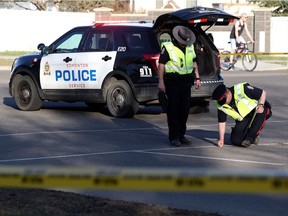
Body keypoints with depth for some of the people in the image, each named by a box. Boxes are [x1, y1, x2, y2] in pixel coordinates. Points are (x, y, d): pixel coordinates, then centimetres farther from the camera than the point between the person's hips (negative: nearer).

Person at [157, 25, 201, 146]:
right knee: (173, 109, -5)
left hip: (186, 81, 6)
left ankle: (181, 135, 18)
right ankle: (174, 137, -2)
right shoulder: (167, 47, -8)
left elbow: (194, 63, 20)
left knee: (184, 109, 8)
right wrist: (161, 82, -14)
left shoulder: (190, 47, 11)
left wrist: (197, 78, 14)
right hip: (173, 81, -6)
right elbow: (161, 65, -9)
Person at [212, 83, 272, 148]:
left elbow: (263, 92, -19)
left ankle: (250, 138, -26)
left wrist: (261, 105, -33)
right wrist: (221, 139, -9)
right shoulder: (221, 105, -13)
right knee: (235, 140, -16)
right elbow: (221, 122, -4)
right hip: (243, 119, 3)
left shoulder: (242, 90, -28)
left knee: (262, 111, -39)